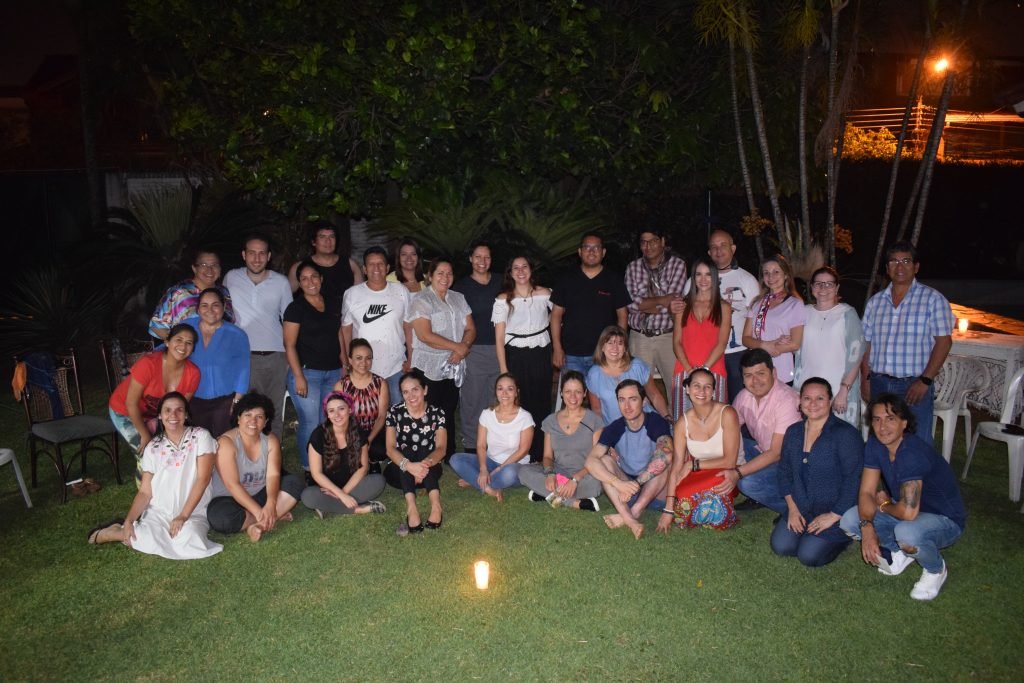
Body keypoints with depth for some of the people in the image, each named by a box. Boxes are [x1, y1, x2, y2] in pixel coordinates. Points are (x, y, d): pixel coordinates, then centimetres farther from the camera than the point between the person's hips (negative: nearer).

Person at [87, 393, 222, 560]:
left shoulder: (200, 437, -3)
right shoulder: (153, 447, 6)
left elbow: (203, 479, -10)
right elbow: (145, 491, 4)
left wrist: (183, 516, -18)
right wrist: (129, 520, -12)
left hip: (194, 512, -1)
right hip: (158, 512, 1)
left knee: (188, 538, -35)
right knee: (146, 539, -31)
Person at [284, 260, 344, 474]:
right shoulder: (296, 308, -3)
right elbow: (289, 345, -7)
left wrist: (345, 367, 11)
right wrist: (299, 377, -14)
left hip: (334, 372, 5)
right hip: (307, 371, -5)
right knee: (310, 422, -4)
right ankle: (308, 469, 9)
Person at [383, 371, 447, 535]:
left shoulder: (437, 413, -7)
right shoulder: (394, 412, -8)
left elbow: (441, 448, -17)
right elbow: (390, 448, -18)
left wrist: (426, 463, -40)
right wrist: (409, 465, -39)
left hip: (429, 470, 0)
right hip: (400, 471, 0)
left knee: (423, 450, -29)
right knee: (406, 452, -30)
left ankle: (435, 505, -45)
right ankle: (411, 508, -49)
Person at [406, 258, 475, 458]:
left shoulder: (458, 299, 14)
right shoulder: (421, 300, -5)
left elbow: (470, 329, 10)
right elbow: (425, 335, -16)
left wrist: (463, 348, -11)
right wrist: (457, 347, -15)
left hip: (455, 367, 5)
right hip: (429, 367, -5)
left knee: (449, 412, 10)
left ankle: (450, 455, 19)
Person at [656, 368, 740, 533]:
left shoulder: (727, 414, -16)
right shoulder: (683, 423, -5)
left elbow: (730, 461, -17)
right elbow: (676, 468, -8)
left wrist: (693, 464, -12)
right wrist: (668, 510, -13)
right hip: (699, 476, 3)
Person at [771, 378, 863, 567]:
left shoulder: (846, 434, -15)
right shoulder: (794, 431, 6)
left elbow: (853, 480, -18)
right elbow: (784, 470, 10)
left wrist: (834, 515, -17)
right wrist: (792, 508, 0)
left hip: (835, 512, -5)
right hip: (800, 509, 5)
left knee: (809, 556, -16)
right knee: (780, 546, -11)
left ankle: (841, 539, 11)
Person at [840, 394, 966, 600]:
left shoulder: (913, 453, -33)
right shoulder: (874, 445, -8)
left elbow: (908, 512, -37)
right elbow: (866, 492, -8)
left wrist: (884, 505, -14)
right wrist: (867, 528, -25)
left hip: (945, 519, -7)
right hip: (905, 510, 7)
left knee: (907, 532, -39)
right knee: (849, 521, -11)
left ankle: (936, 569, -4)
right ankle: (900, 552, 13)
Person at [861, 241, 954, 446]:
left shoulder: (933, 299, -1)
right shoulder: (875, 302, 11)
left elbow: (944, 341, -6)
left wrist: (924, 381, -13)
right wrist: (865, 379, 4)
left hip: (914, 386, -4)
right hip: (878, 385, 4)